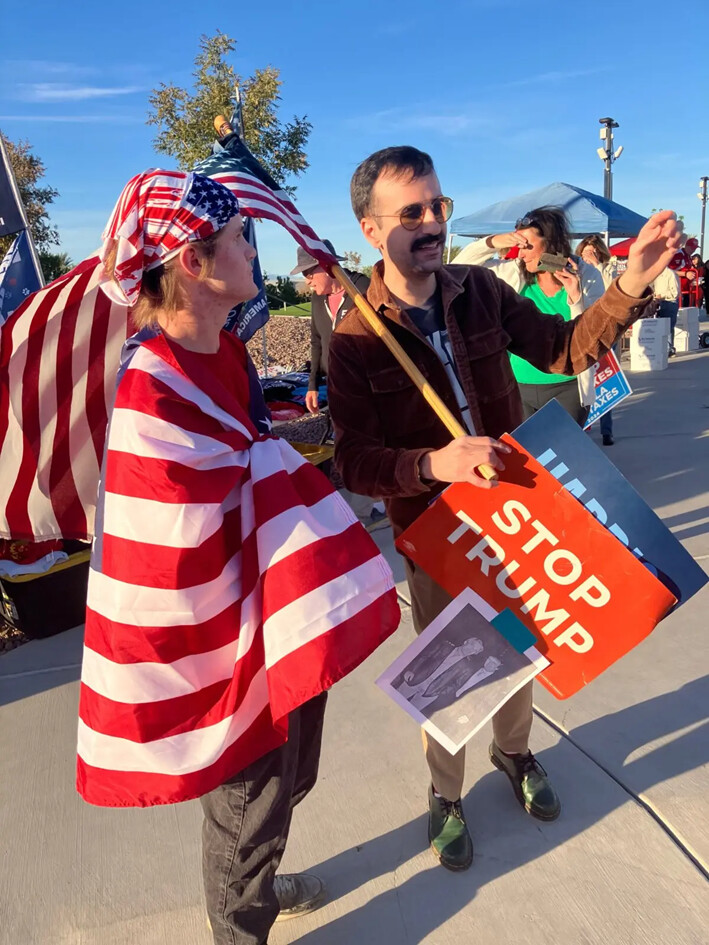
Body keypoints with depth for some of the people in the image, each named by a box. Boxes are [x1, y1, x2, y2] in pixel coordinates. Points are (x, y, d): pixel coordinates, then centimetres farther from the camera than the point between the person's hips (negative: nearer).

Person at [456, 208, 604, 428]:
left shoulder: (587, 276, -7)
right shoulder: (513, 273, -3)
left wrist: (575, 297, -23)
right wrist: (492, 242, -15)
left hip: (567, 390, -2)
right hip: (518, 388, 2)